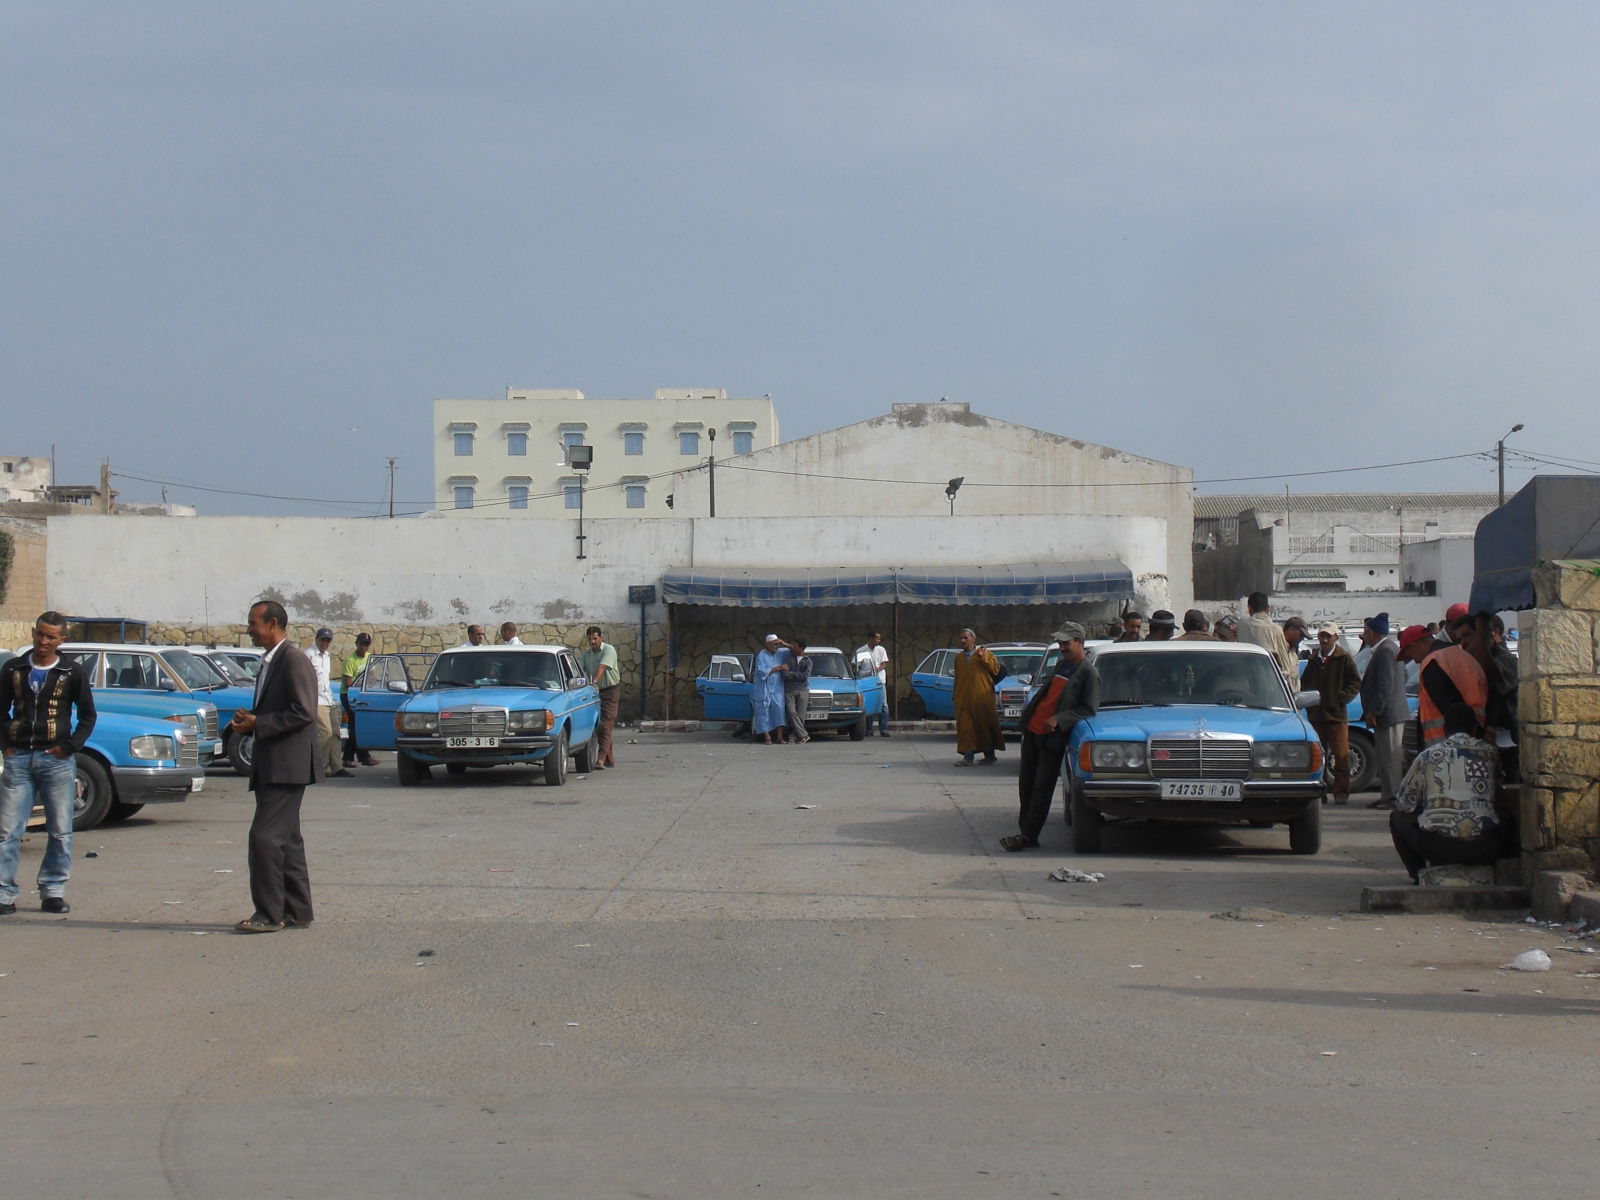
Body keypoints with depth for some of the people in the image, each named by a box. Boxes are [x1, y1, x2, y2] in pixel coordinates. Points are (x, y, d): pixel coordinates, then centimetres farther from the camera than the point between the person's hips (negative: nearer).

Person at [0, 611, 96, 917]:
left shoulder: (73, 673, 3)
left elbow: (87, 716, 7)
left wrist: (69, 747, -4)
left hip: (56, 759, -1)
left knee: (60, 833, 2)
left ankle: (53, 892, 10)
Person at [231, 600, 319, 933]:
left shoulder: (294, 662, -12)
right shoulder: (269, 663, 19)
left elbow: (303, 712, -21)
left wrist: (257, 724, -18)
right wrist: (248, 719, 7)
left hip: (287, 765, -10)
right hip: (271, 766, 10)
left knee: (265, 836, -12)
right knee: (286, 839, 12)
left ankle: (269, 913, -10)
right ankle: (297, 909, 17)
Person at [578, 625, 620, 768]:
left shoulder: (609, 650, -11)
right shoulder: (585, 653, 6)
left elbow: (602, 667, -27)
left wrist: (594, 682, -41)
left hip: (610, 690, -6)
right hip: (594, 691, 6)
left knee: (605, 725, -13)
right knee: (598, 725, 8)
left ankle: (601, 759, -20)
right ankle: (610, 759, 18)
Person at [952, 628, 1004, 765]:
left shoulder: (983, 652, 4)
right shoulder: (958, 658, 16)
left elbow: (996, 669, -3)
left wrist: (984, 657, -14)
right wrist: (956, 696, 14)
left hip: (982, 698, -3)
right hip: (964, 699, 3)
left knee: (985, 725, 2)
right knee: (966, 727, -2)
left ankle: (989, 755, 11)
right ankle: (968, 756, -2)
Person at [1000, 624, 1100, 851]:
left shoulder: (1089, 674, -9)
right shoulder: (1061, 664, 16)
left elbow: (1089, 710, -14)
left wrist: (1058, 719, -22)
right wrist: (1029, 710, 16)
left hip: (1051, 737, -8)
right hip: (1032, 730, 8)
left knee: (1041, 788, -6)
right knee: (1025, 784, 10)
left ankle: (1028, 836, -6)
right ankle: (1025, 828, 18)